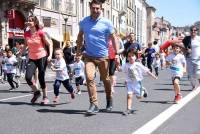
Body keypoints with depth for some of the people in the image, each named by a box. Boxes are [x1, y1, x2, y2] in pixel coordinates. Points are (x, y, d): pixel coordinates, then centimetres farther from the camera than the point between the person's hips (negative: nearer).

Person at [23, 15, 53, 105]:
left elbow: (49, 44, -7)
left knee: (41, 78, -2)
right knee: (28, 77, -12)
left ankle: (45, 97, 17)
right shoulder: (26, 34, -1)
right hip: (32, 58, 4)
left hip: (42, 57, -4)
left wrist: (50, 55, -17)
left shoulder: (41, 33, -13)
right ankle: (36, 92, 15)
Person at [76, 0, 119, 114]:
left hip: (102, 56, -2)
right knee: (89, 78, -16)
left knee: (105, 79, 12)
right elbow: (80, 35, 19)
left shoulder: (106, 23, -6)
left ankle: (109, 101, 36)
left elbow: (114, 38, -2)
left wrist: (117, 54, -8)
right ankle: (94, 104, -10)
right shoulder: (84, 22, 3)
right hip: (89, 56, 2)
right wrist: (78, 49, 18)